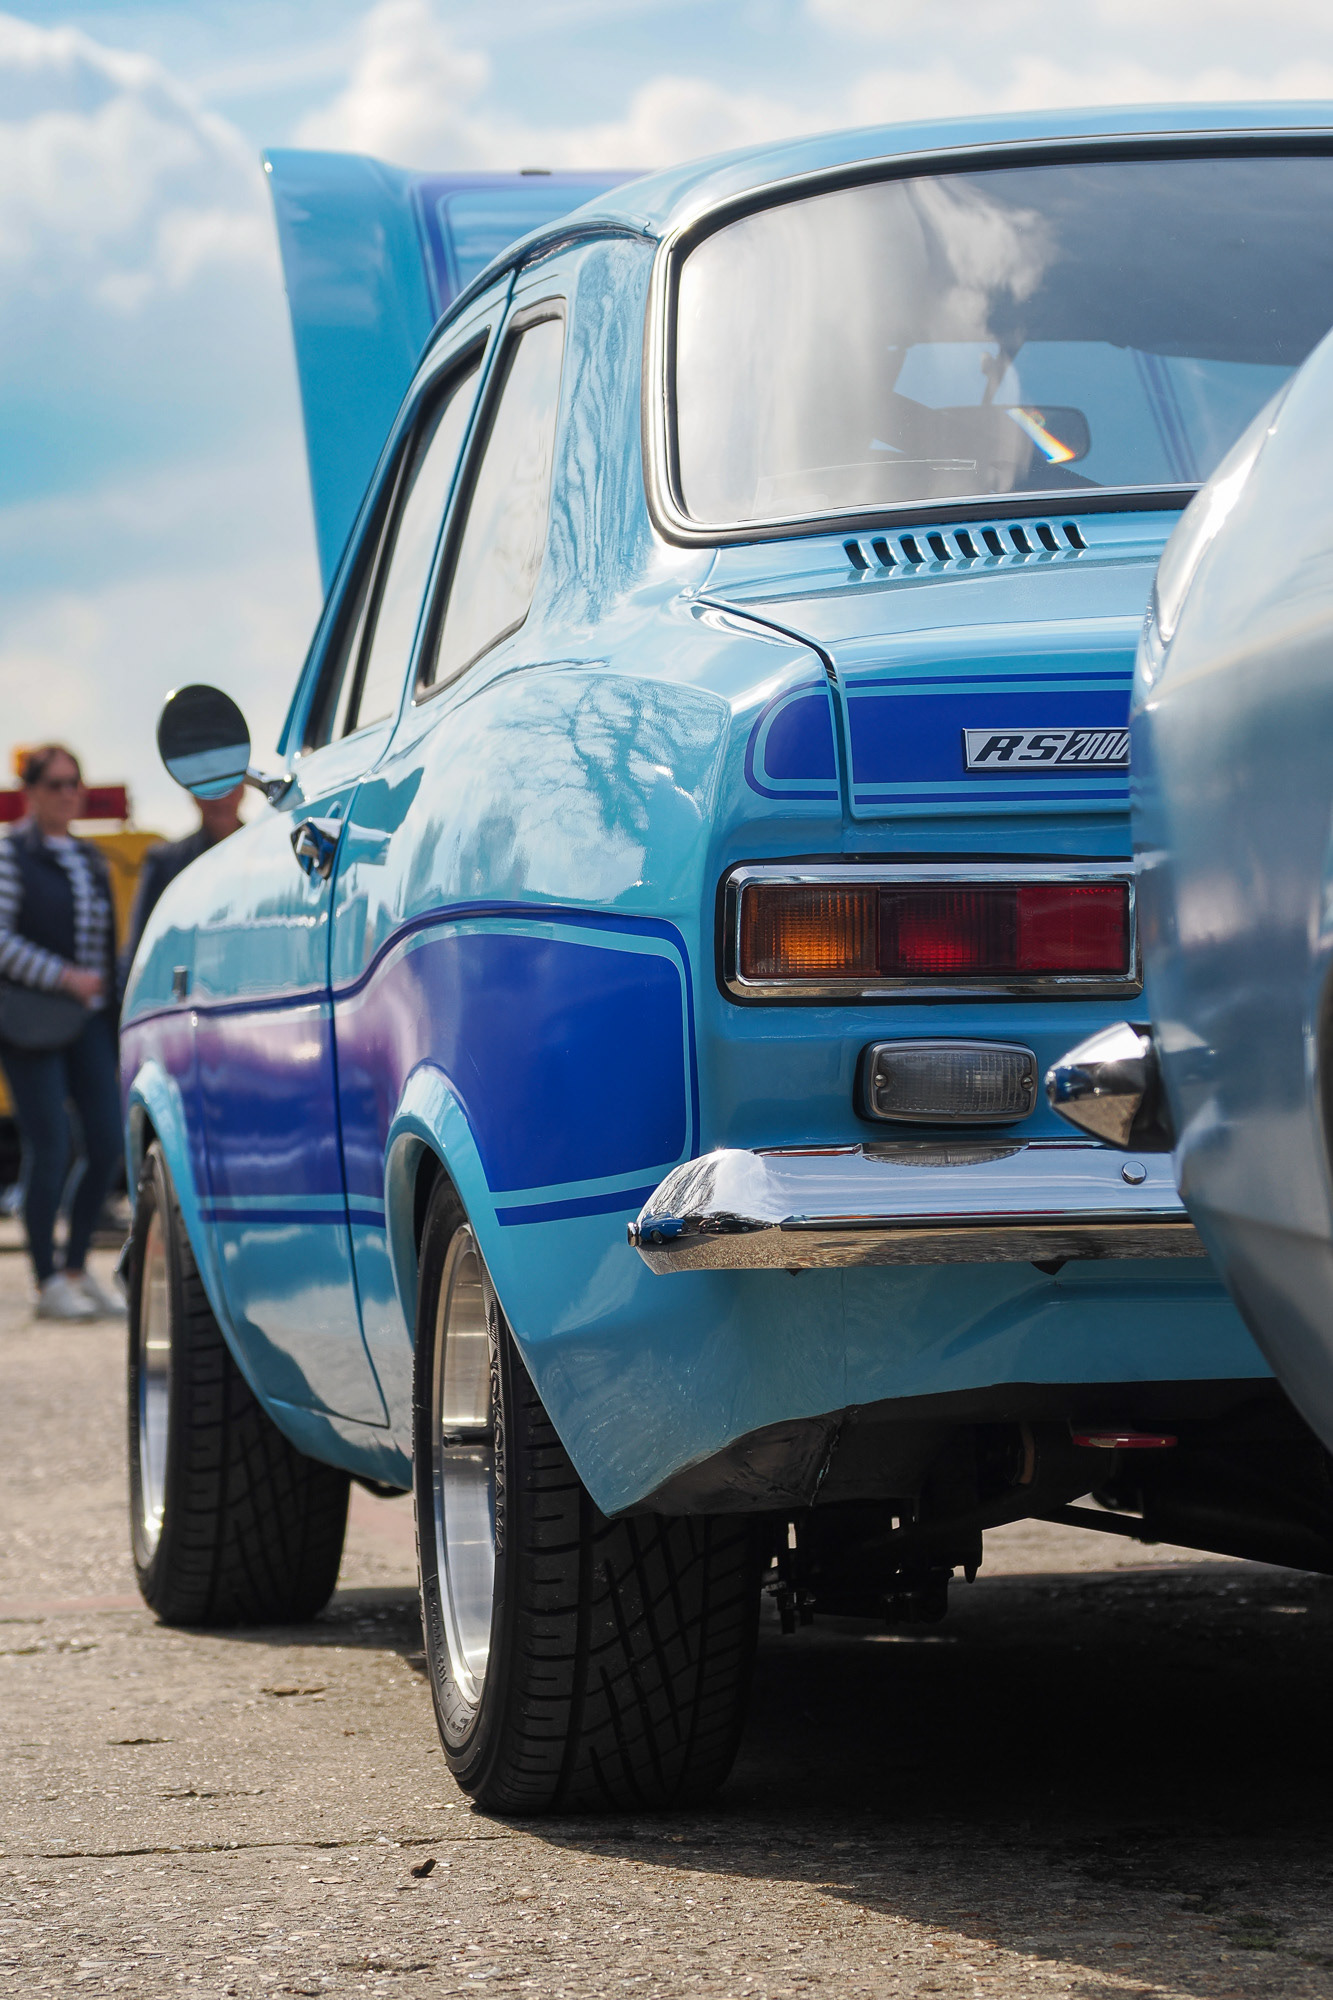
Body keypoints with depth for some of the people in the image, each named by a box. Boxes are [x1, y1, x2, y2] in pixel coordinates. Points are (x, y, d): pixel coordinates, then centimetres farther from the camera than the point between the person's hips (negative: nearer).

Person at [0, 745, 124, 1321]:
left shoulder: (90, 859, 16)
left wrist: (112, 1006, 15)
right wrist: (64, 977, -19)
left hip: (88, 1019, 6)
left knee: (107, 1143, 1)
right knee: (49, 1148, -7)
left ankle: (77, 1267, 16)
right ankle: (48, 1282, 2)